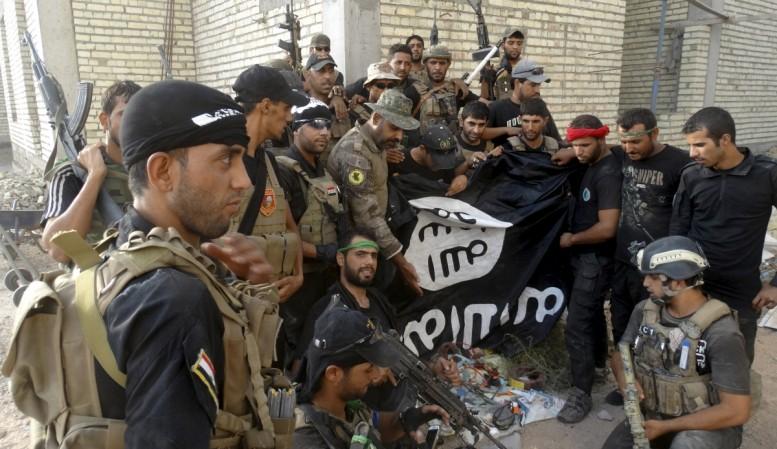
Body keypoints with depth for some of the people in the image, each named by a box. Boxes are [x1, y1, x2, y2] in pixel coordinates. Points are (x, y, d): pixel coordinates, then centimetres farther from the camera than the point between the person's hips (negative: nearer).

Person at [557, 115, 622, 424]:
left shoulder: (608, 173, -22)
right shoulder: (594, 165, 7)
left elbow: (606, 228, -26)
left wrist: (571, 239, -13)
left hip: (595, 259, -10)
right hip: (586, 256, 10)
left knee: (577, 326, -7)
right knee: (591, 315, 24)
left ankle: (581, 393, 5)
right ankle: (598, 362, 44)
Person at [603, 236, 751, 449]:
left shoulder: (721, 333, -22)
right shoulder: (645, 310, -4)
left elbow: (737, 410, -22)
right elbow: (621, 354, 8)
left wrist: (665, 427, -20)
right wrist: (625, 379, -17)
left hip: (708, 426, -6)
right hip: (651, 414, 6)